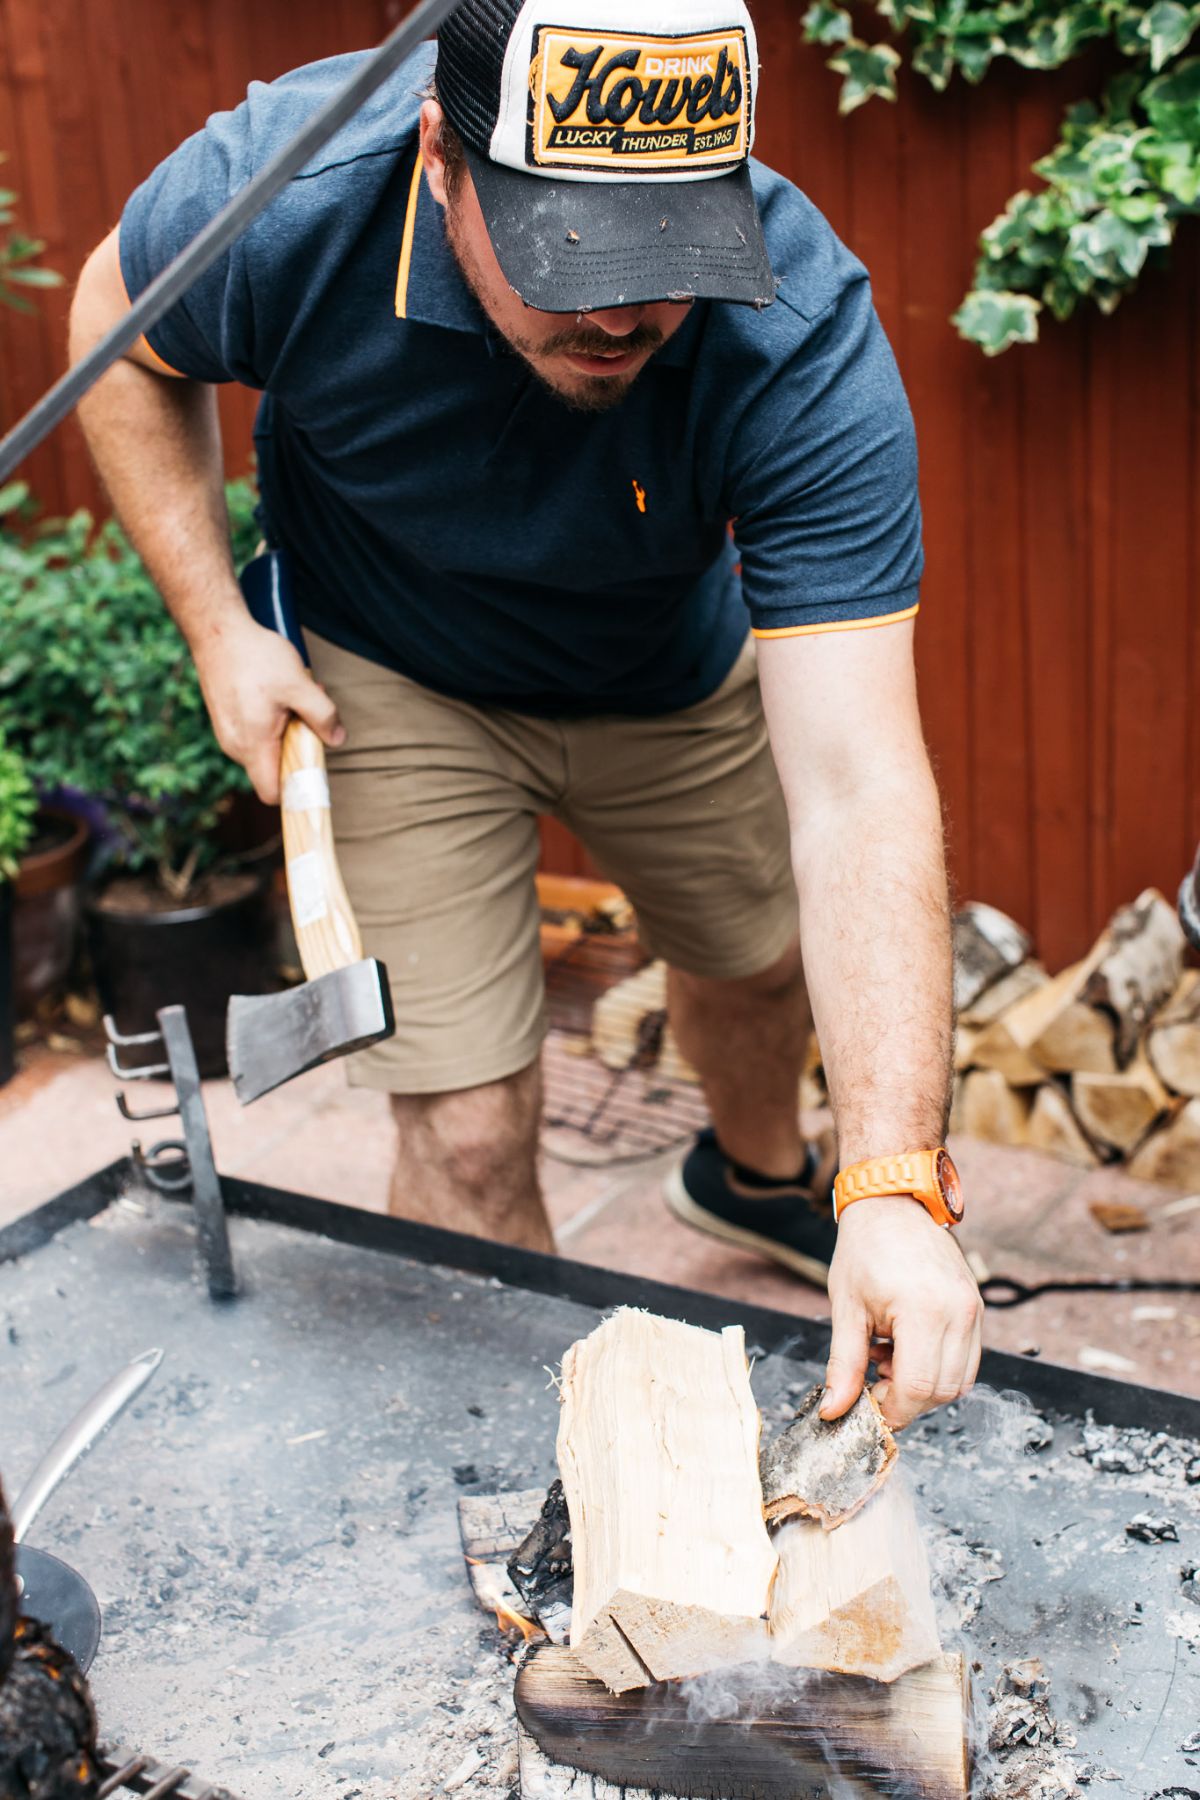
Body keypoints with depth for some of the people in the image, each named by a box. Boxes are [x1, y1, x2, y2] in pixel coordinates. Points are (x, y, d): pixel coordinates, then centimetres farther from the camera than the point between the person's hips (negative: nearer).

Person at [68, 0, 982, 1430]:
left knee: (761, 956, 23)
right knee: (468, 1135, -7)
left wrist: (896, 1192, -50)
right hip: (390, 684, -1)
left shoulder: (802, 337, -37)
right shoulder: (279, 198, -35)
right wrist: (217, 627, -19)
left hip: (675, 677, 2)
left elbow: (854, 787, -42)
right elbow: (121, 332, -8)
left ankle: (754, 1181, 61)